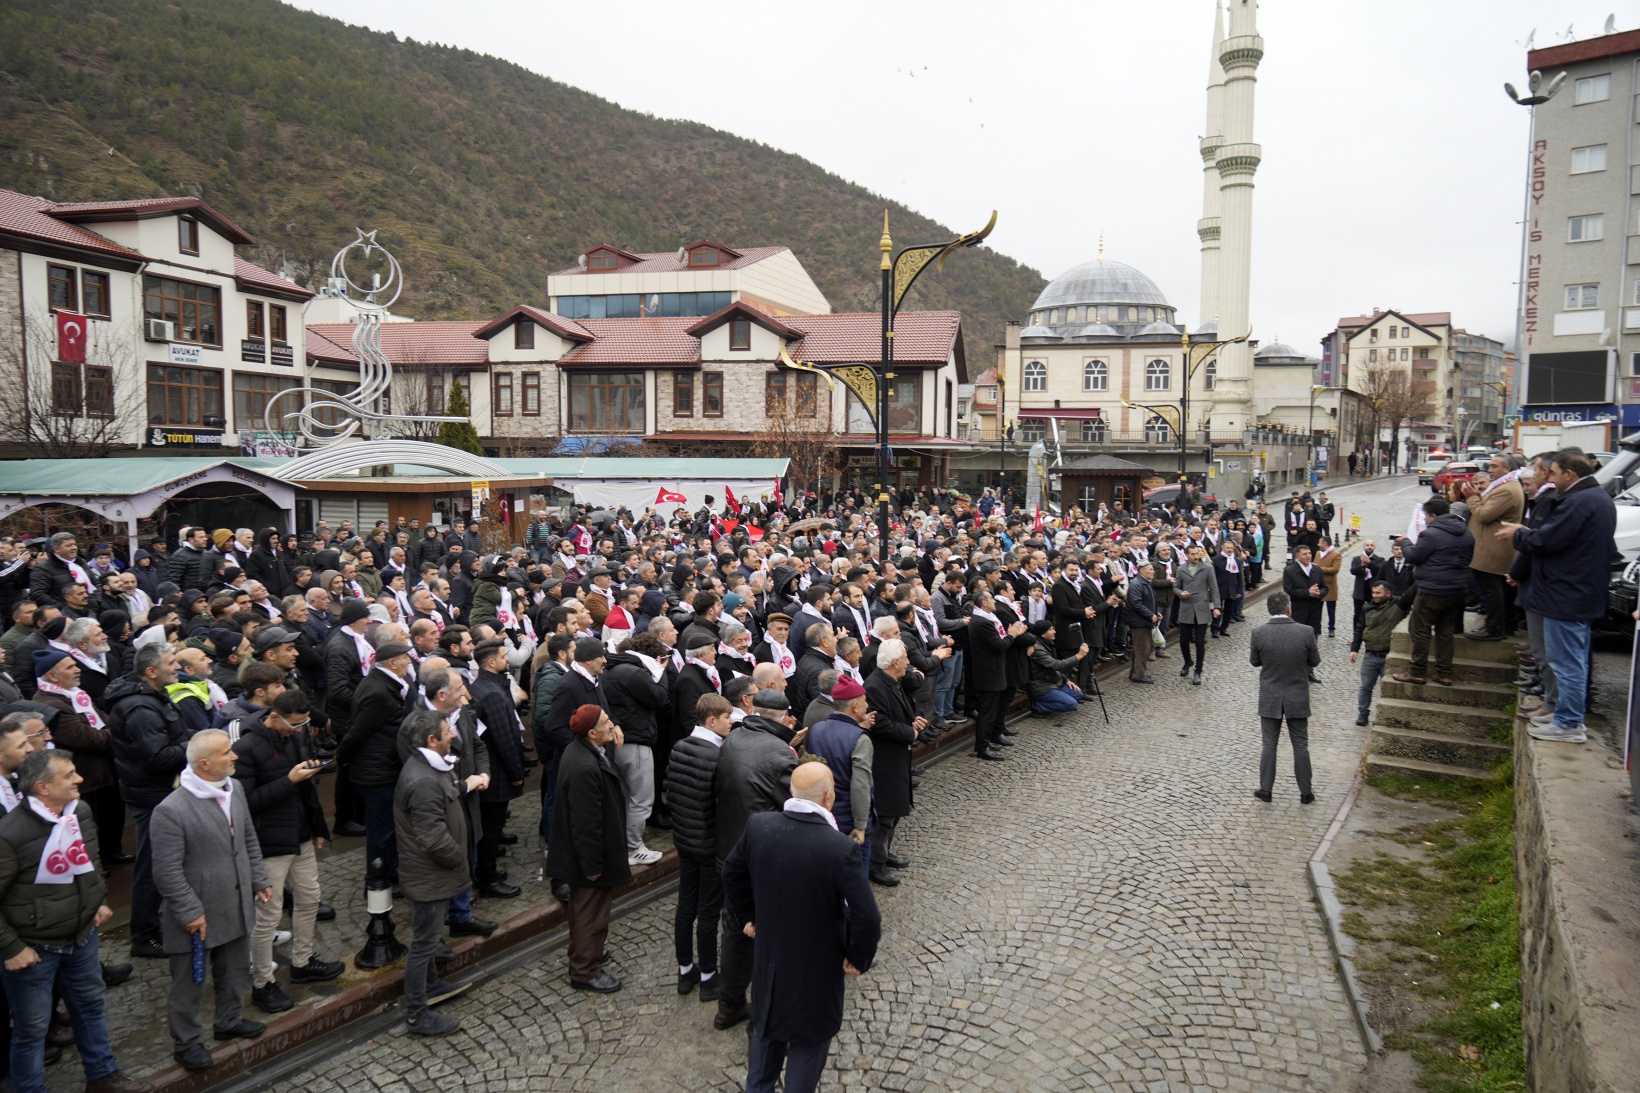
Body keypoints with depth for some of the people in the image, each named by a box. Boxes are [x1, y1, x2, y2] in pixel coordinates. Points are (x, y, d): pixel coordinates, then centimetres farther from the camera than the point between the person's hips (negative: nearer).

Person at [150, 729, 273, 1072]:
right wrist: (191, 912, -19)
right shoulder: (171, 811, -25)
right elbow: (168, 872, -21)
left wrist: (260, 880, 11)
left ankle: (230, 1021, 45)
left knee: (235, 970, 23)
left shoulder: (234, 790, 0)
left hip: (237, 908, 7)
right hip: (197, 916, -7)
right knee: (190, 983, 12)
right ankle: (185, 1042, 31)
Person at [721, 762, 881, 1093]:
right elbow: (867, 919, -25)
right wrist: (859, 959, -7)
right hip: (816, 966, -5)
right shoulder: (840, 848, -29)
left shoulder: (758, 825, -14)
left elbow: (731, 873, 3)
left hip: (768, 956, 5)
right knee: (809, 1039, 19)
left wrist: (746, 917, 17)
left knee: (767, 1029, 28)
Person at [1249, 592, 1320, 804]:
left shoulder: (1259, 633, -14)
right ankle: (1305, 793, 20)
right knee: (1301, 745, 12)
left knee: (1269, 744, 11)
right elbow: (1315, 660, -1)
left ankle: (1265, 789, 17)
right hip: (1298, 699, 0)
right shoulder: (1306, 632, -14)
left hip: (1270, 699, 0)